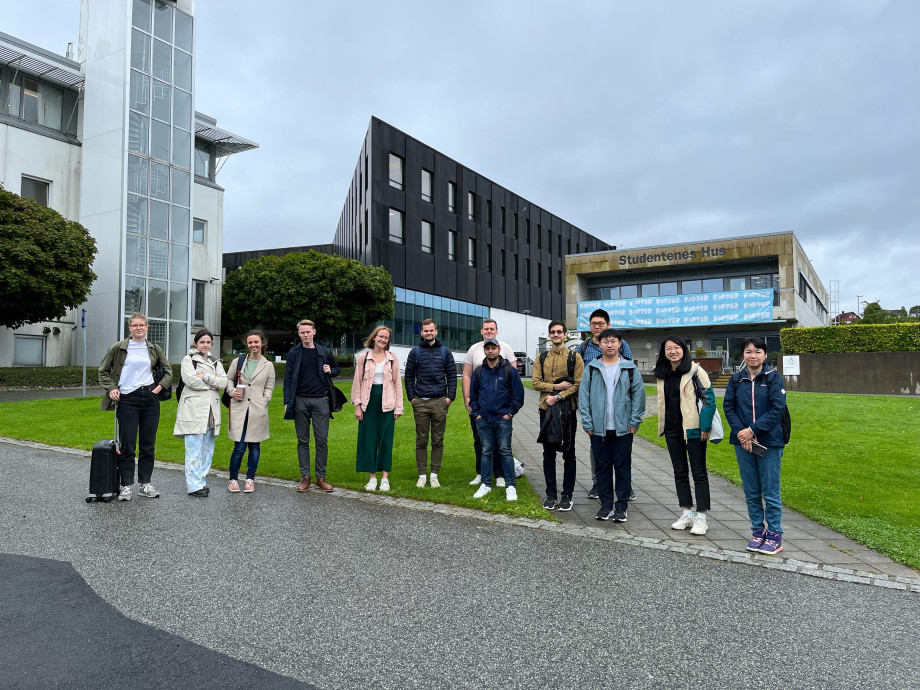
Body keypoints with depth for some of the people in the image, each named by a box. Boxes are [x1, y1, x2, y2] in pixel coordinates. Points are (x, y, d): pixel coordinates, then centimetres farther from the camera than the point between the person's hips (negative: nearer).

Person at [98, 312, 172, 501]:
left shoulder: (154, 349, 8)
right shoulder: (119, 348, 1)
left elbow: (168, 371, 16)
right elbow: (103, 371, 9)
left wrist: (159, 387, 2)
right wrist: (111, 388, -4)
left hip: (150, 398, 2)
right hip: (127, 400, -2)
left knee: (148, 444, 6)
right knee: (127, 445, -2)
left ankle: (145, 484, 16)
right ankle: (126, 486, 8)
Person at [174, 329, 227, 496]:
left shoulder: (216, 362, 18)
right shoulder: (188, 359, 4)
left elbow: (223, 382, 3)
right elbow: (190, 380, -13)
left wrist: (205, 376, -9)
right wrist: (213, 381, -4)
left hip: (211, 410, 5)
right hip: (193, 409, -5)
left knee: (207, 449, 8)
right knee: (194, 448, -7)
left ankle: (201, 481, 17)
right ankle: (194, 486, -5)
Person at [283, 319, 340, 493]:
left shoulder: (324, 352, 7)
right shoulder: (294, 353, 6)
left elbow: (336, 369, 21)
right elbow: (288, 378, 5)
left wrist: (330, 371, -3)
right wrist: (287, 401, -2)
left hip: (320, 400, 0)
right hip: (300, 401, 0)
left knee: (322, 441, 1)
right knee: (303, 440, 5)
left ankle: (321, 477, 10)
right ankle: (305, 477, 13)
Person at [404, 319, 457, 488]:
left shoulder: (445, 351, 8)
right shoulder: (415, 352, 7)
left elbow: (452, 375, 8)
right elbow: (409, 376, 9)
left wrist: (450, 396, -1)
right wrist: (411, 397, 0)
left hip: (440, 402, 0)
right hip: (420, 402, 0)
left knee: (438, 441, 5)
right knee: (421, 441, 4)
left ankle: (434, 475, 13)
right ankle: (422, 475, 12)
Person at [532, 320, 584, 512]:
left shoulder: (575, 357, 0)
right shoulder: (541, 358, 9)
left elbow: (578, 384, -7)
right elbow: (536, 383, 2)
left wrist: (558, 397, -15)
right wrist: (556, 386, -12)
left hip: (567, 410, -3)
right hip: (546, 409, 3)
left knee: (568, 454, 5)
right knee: (548, 454, 8)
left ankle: (567, 495, 14)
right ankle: (551, 494, 18)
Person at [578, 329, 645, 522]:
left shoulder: (630, 368, 2)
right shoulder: (591, 369, 3)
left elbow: (638, 394, 3)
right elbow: (583, 396, 3)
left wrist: (634, 421, -3)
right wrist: (587, 423, -3)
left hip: (623, 428, -1)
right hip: (598, 428, 1)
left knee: (623, 466, 5)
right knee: (602, 466, 8)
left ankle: (622, 505, 15)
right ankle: (606, 504, 19)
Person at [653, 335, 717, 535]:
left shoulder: (694, 370, -8)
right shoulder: (662, 374, 9)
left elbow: (709, 397, -10)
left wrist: (705, 426, -14)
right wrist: (662, 426, 14)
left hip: (693, 428, -6)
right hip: (672, 429, 6)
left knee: (699, 472, 1)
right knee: (679, 472, 11)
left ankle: (701, 517, 7)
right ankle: (687, 513, 20)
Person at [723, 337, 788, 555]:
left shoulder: (773, 378, -5)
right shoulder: (736, 379, 5)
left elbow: (777, 409, -12)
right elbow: (728, 406, 2)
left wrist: (752, 430, -16)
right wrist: (741, 433, -11)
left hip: (769, 443, -3)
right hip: (743, 443, 3)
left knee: (770, 493, 4)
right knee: (751, 492, 12)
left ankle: (774, 535, 16)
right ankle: (758, 531, 24)